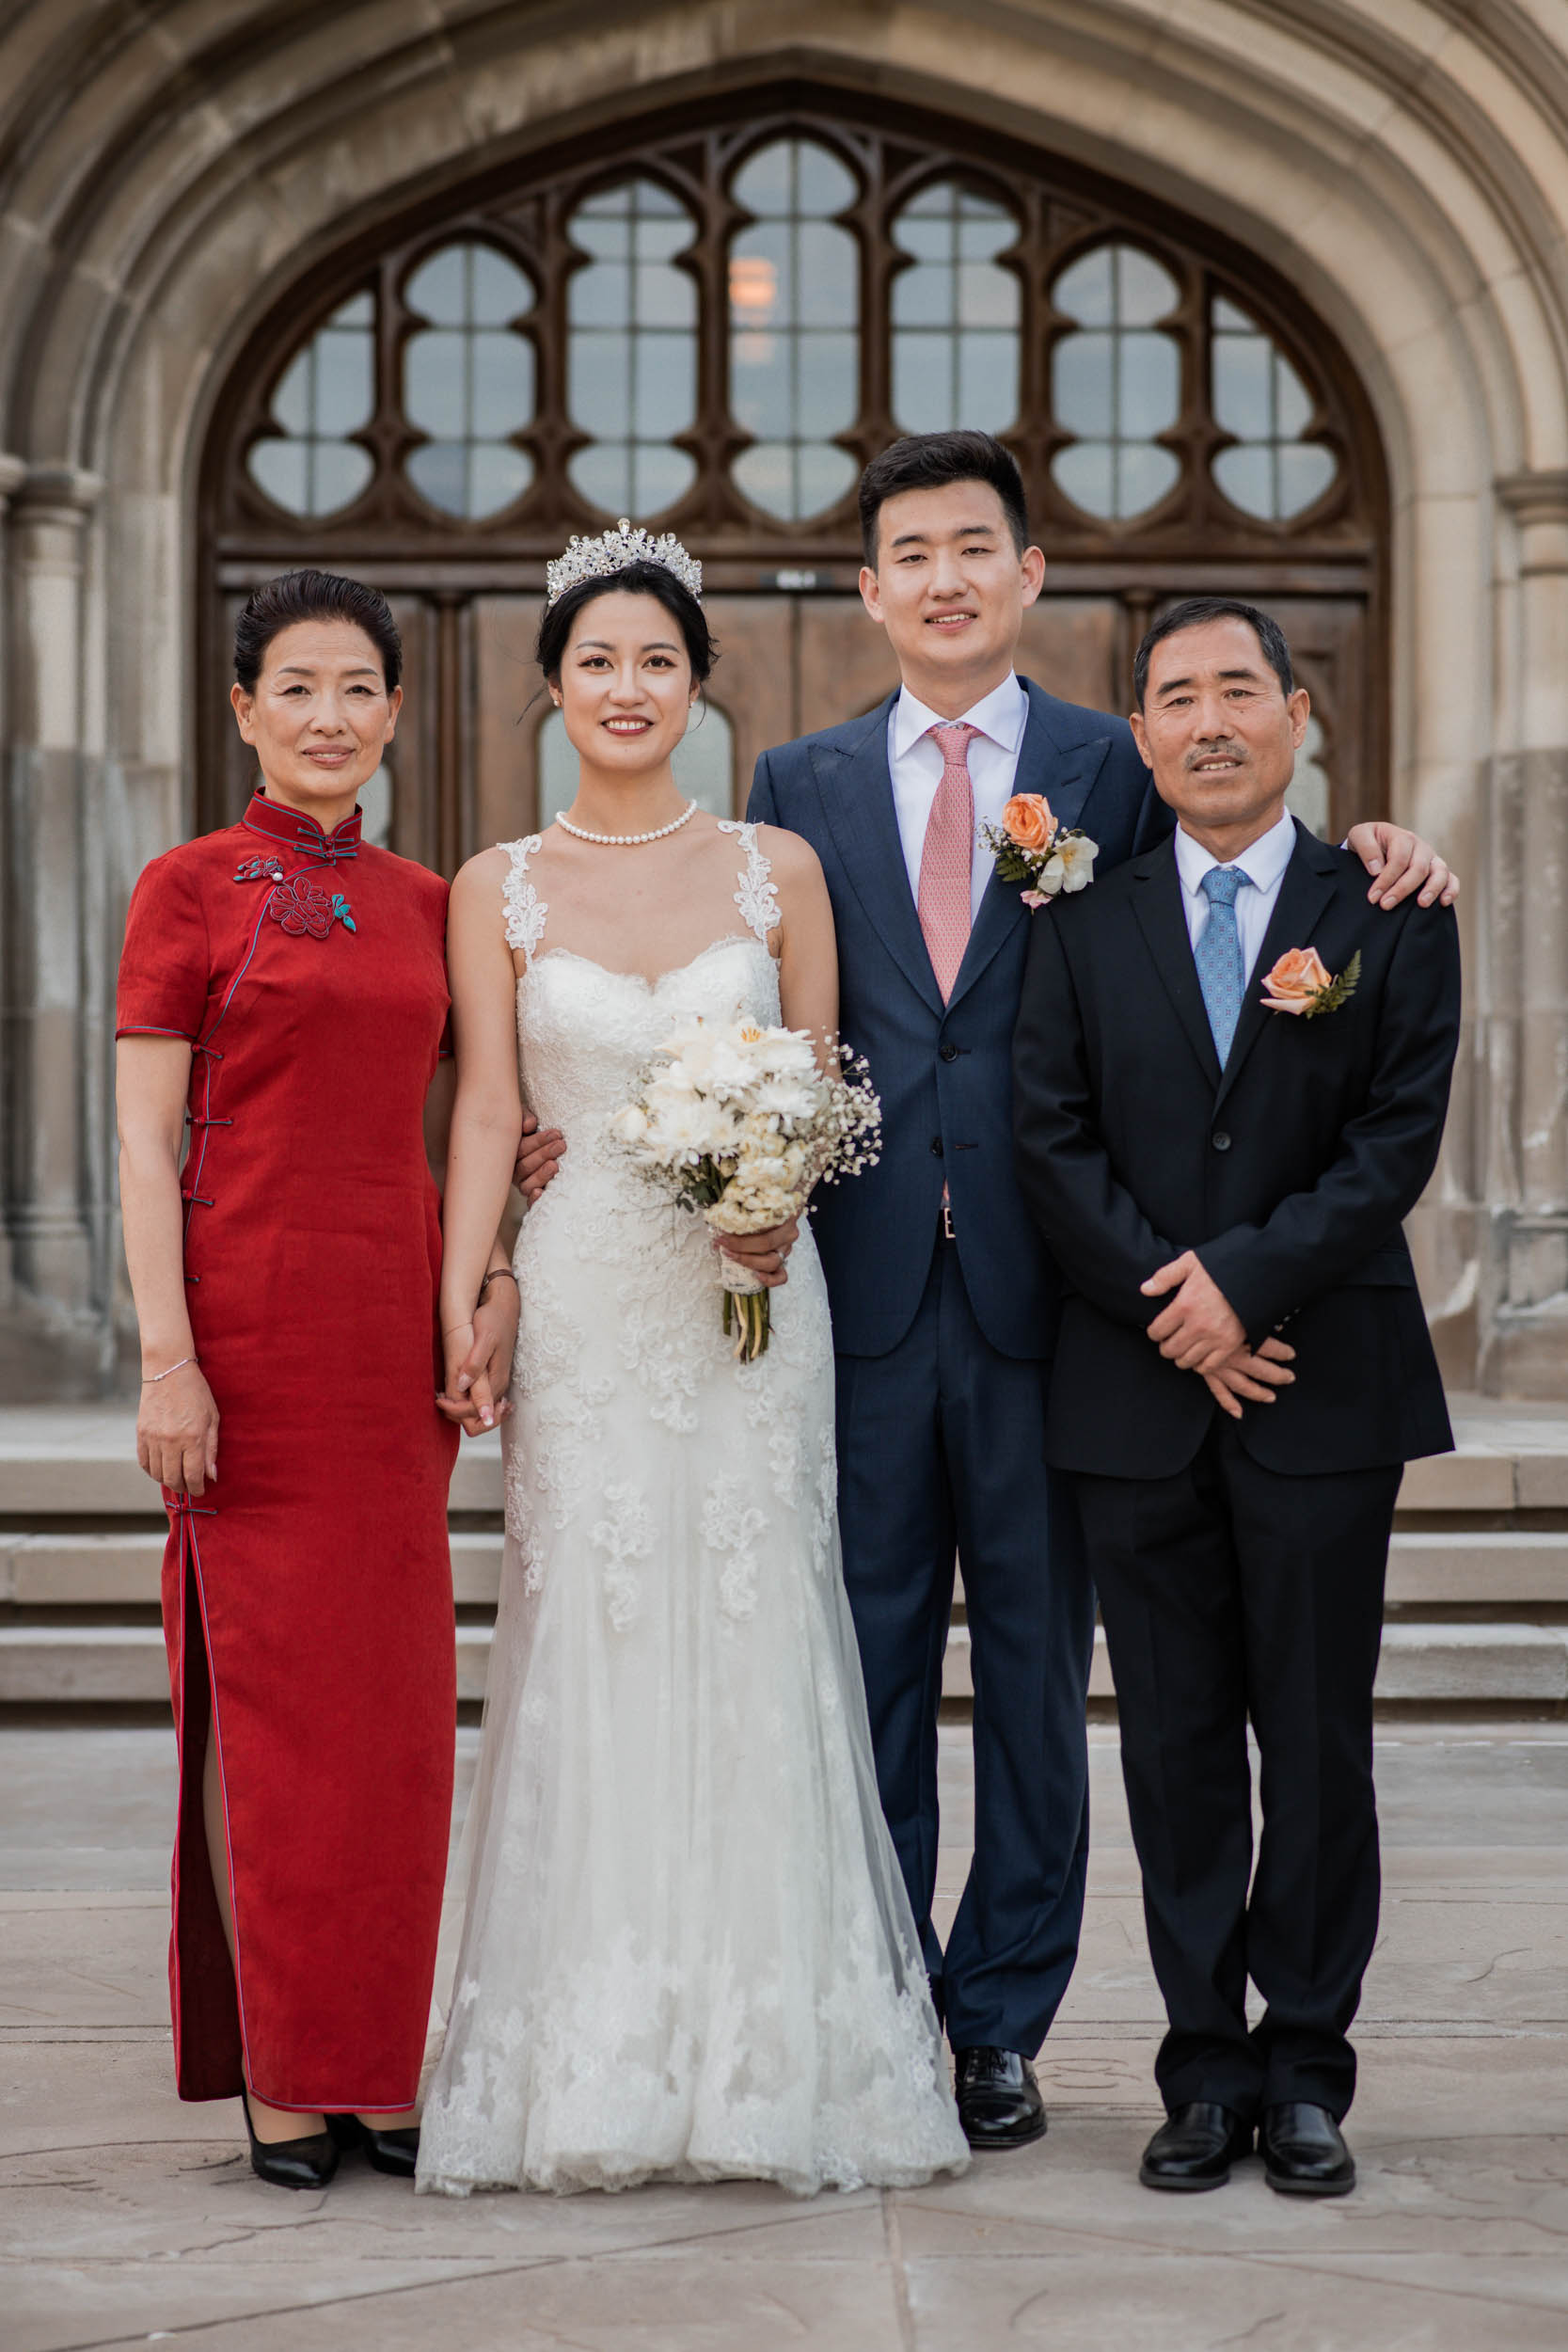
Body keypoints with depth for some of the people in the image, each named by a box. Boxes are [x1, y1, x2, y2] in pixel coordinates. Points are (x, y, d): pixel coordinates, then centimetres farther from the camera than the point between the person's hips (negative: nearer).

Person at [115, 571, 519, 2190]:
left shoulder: (424, 902, 14)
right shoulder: (190, 889, 0)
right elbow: (145, 1142, -5)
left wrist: (492, 1280, 2)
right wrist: (166, 1358, -13)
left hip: (399, 1317, 5)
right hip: (251, 1312, -5)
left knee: (393, 1700, 6)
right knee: (264, 1686, -1)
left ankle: (374, 2067, 15)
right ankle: (278, 2074, 7)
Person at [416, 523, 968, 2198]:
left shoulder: (776, 870, 6)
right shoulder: (499, 891, 5)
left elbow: (822, 1085, 8)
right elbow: (486, 1114, 1)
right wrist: (457, 1306, -9)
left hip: (753, 1298, 0)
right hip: (583, 1304, 0)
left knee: (752, 1653, 0)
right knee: (590, 1652, -1)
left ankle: (771, 2049, 9)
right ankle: (594, 2066, 7)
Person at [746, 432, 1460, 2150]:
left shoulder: (1121, 770, 6)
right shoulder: (803, 785, 11)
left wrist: (1378, 862, -12)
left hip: (1044, 1289, -1)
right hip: (864, 1283, 1)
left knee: (1034, 1664, 6)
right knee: (867, 1657, 6)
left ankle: (1001, 2023, 16)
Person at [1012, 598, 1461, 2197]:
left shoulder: (1388, 918, 3)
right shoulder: (1087, 926, 8)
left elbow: (1397, 1140, -5)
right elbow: (1053, 1143, 1)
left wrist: (1248, 1276, -15)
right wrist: (1176, 1314, -10)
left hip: (1326, 1392, -1)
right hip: (1138, 1395, 1)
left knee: (1318, 1740, 3)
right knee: (1176, 1745, 5)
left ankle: (1305, 2066, 13)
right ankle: (1206, 2067, 13)